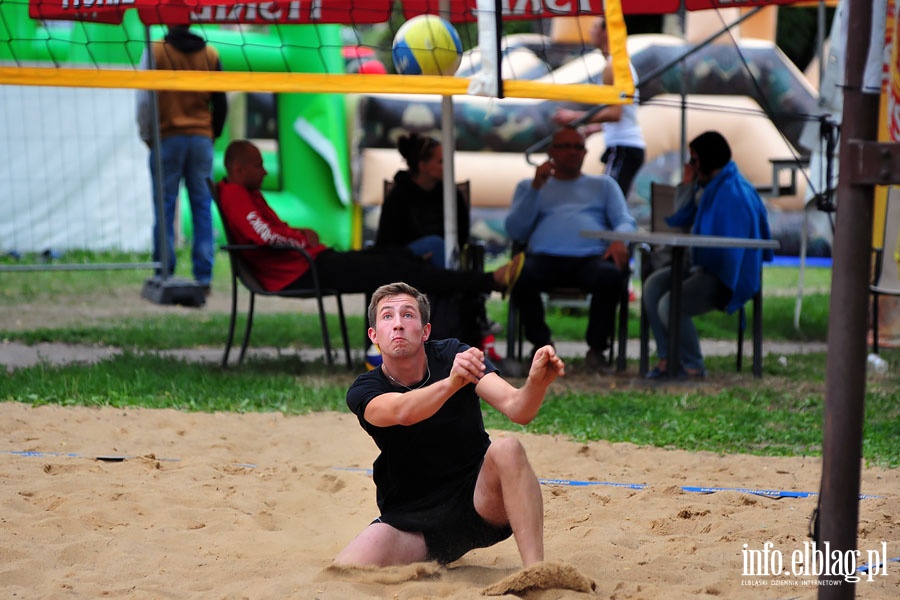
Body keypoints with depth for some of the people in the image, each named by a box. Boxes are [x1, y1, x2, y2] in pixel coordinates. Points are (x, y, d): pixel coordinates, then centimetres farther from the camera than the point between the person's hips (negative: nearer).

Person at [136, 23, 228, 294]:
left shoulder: (155, 52, -4)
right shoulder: (211, 55, 7)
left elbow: (144, 99, -6)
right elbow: (221, 103, 10)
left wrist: (147, 136, 5)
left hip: (167, 138, -3)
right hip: (201, 139, 3)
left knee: (165, 207, 1)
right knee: (202, 206, 5)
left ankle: (164, 274, -1)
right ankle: (203, 276, 3)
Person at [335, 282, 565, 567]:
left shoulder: (455, 355, -5)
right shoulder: (363, 391, -8)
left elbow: (517, 409, -19)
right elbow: (403, 412, -32)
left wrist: (536, 382, -42)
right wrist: (452, 382, -52)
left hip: (478, 503, -1)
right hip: (410, 525, 1)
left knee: (507, 449, -31)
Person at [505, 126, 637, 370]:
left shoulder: (603, 185, 30)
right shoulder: (528, 186, 28)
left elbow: (626, 221, 15)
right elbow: (515, 231, 13)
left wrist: (620, 240, -10)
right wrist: (536, 188, 4)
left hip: (591, 258, 0)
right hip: (545, 258, 0)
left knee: (611, 276, -37)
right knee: (520, 276, -36)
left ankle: (596, 347, -16)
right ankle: (541, 345, -13)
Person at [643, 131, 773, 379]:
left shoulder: (732, 193, -19)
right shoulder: (707, 186, 13)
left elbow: (723, 246, -23)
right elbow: (676, 220, 17)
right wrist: (687, 186, 6)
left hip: (728, 275, -10)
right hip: (706, 267, 10)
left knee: (669, 305, -25)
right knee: (653, 285, -5)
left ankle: (694, 366, -9)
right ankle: (666, 359, -5)